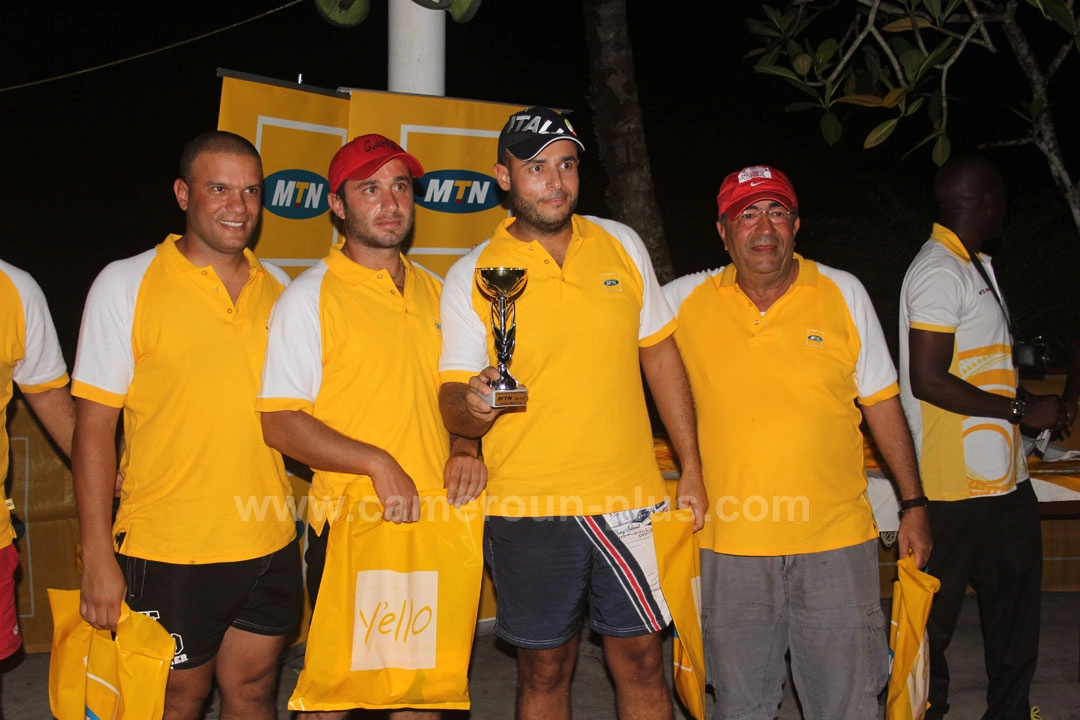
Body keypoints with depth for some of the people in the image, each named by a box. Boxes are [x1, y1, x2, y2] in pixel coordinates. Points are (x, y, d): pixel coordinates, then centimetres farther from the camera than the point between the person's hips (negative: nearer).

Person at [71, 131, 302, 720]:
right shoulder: (125, 285, -6)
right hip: (168, 553, -4)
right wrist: (98, 558, -11)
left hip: (270, 544, 4)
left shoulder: (278, 289, 7)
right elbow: (94, 428, -7)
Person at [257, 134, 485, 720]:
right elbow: (278, 422, -12)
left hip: (436, 522, 5)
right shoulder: (310, 297, -6)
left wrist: (464, 449, 1)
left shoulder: (433, 292, 12)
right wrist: (376, 462, -19)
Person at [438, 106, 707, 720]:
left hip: (629, 500, 2)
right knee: (545, 670, 9)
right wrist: (473, 403, -28)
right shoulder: (472, 277, -3)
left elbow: (660, 354, 11)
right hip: (528, 508, -1)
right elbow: (454, 406, -4)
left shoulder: (622, 245, 5)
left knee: (641, 659, 9)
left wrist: (692, 468, 9)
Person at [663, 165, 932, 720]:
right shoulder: (683, 301, 0)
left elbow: (882, 405, 7)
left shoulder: (843, 294, 2)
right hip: (732, 545, 0)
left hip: (837, 537, 0)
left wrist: (914, 504, 7)